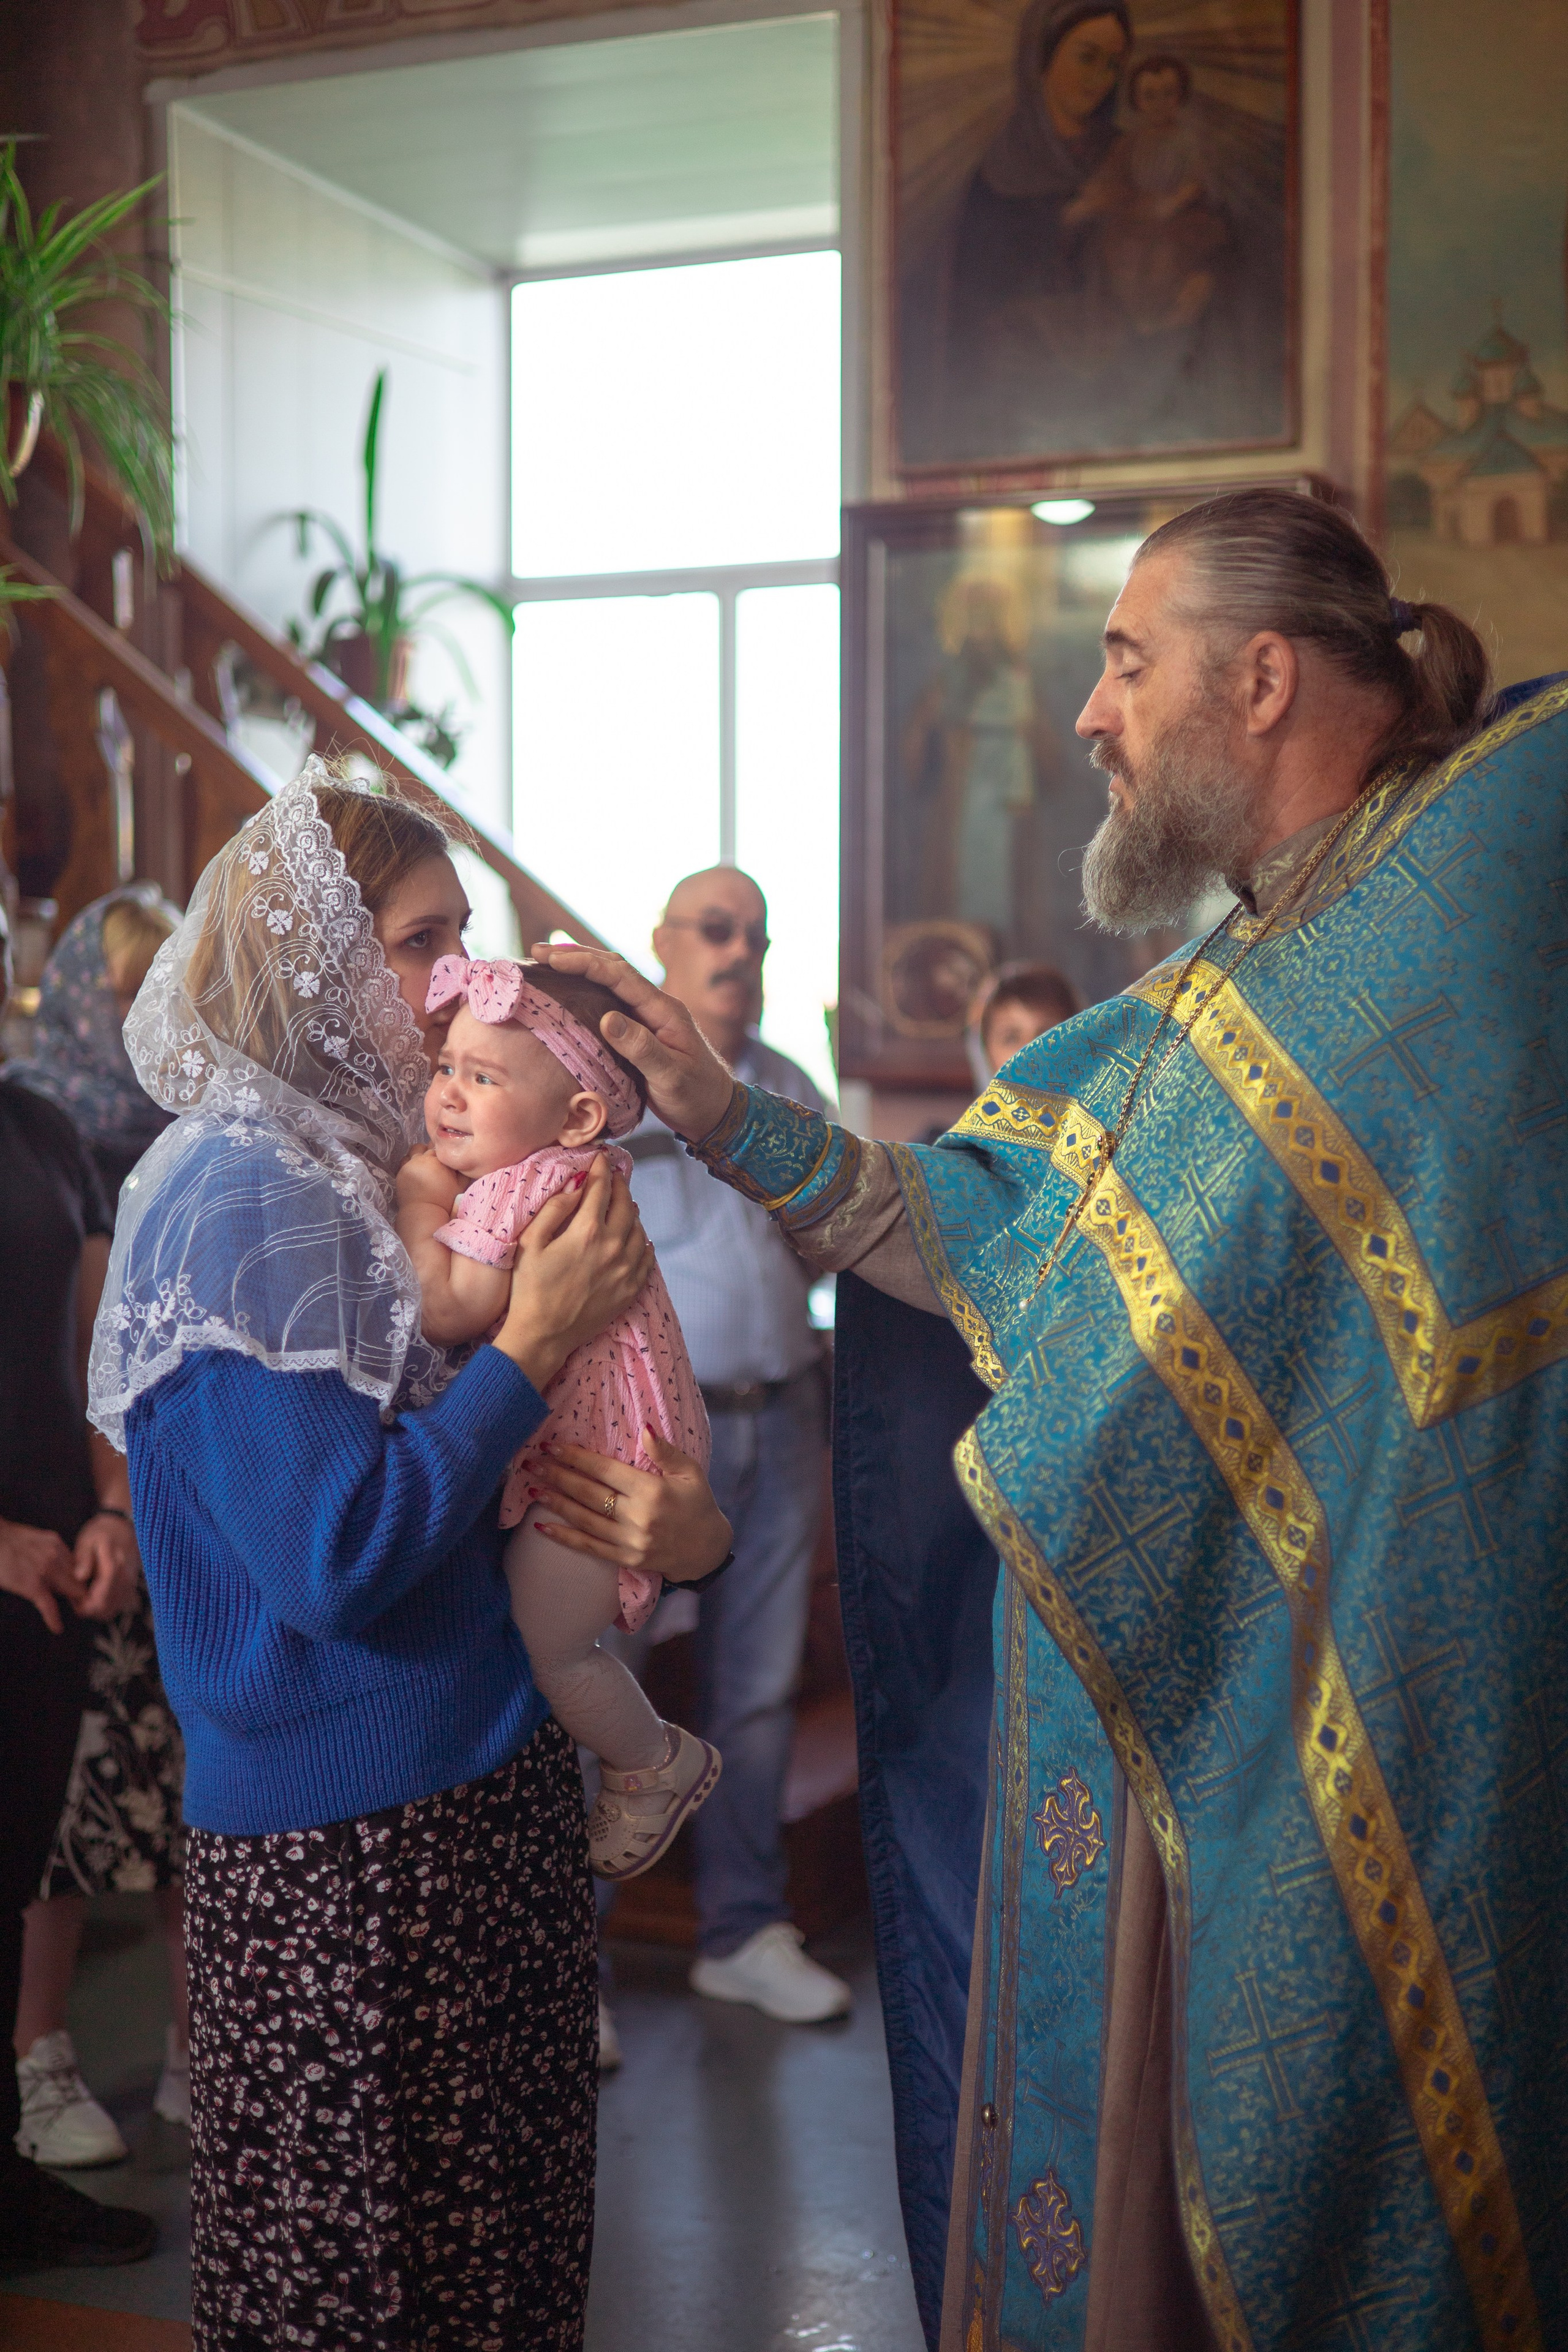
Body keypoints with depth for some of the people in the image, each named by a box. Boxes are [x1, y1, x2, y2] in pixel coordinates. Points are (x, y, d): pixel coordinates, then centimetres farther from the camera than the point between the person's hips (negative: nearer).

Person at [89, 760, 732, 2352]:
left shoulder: (401, 1173, 9)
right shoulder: (241, 1196, -16)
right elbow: (335, 1559, -24)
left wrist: (688, 1530, -6)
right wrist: (536, 1343, -18)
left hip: (487, 1785, 8)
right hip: (345, 1842, -8)